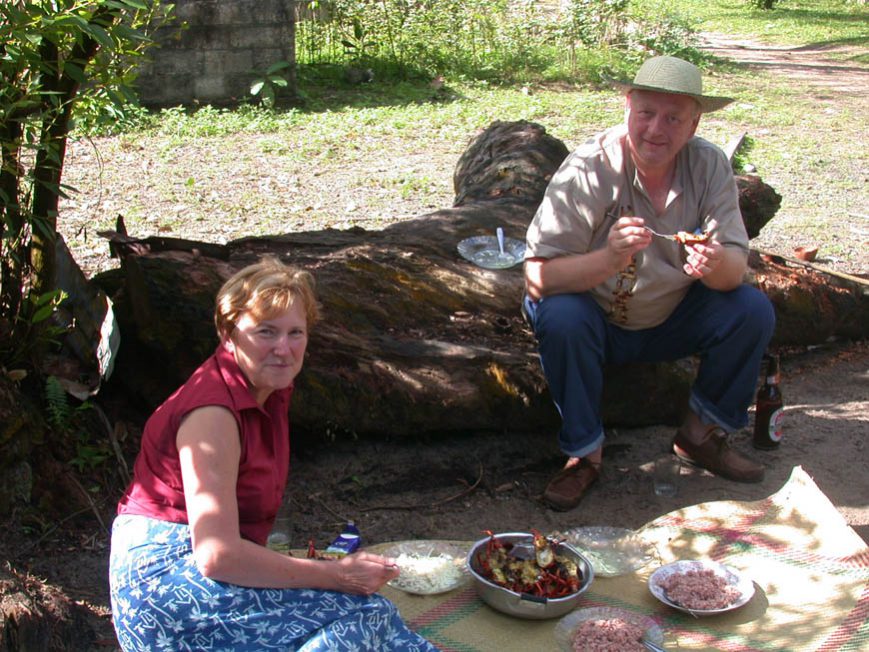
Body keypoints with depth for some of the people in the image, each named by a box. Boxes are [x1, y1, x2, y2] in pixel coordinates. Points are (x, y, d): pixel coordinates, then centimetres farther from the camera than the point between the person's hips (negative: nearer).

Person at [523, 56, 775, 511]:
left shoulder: (710, 166, -12)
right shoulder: (588, 171, -23)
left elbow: (735, 268, -15)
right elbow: (538, 278, -29)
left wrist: (717, 264, -39)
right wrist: (609, 259, -46)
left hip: (672, 322, 4)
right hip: (598, 324, -3)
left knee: (753, 311, -17)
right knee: (561, 317, -33)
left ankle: (702, 435, 4)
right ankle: (584, 453, -12)